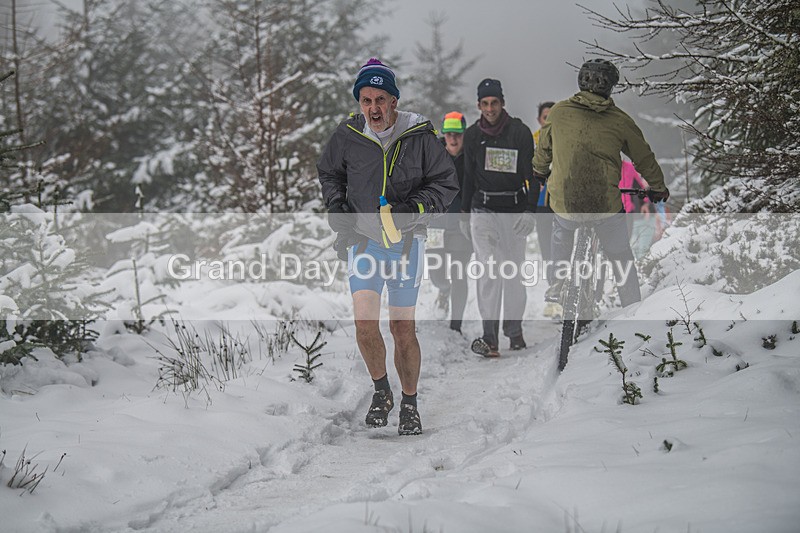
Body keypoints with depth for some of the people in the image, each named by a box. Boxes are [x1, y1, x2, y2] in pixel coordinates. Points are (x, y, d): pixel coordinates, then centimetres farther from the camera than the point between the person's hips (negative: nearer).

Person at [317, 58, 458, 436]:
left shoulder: (420, 136, -9)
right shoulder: (348, 136, -4)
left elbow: (446, 184, -1)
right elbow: (329, 174, 16)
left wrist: (414, 208, -16)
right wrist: (338, 212, 2)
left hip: (406, 241, -1)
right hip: (363, 239, 1)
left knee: (403, 329, 5)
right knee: (365, 322, -14)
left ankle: (409, 404, 23)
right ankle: (381, 391, 10)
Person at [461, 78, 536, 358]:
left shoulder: (520, 132, -3)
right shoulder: (473, 135, 5)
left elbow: (532, 174, -3)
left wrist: (530, 210, -12)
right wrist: (465, 213, 16)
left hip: (515, 210, -1)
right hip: (483, 209, 1)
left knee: (514, 272, 3)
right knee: (488, 270, -10)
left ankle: (514, 330, 18)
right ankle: (490, 337, -14)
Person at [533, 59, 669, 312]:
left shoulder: (559, 112, 0)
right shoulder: (619, 120, -2)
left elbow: (543, 148, 18)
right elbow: (644, 157, 10)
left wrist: (540, 171, 40)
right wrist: (658, 188, 27)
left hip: (565, 203, 1)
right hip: (608, 204, -1)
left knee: (561, 243, 32)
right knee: (622, 258, 15)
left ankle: (554, 291, 39)